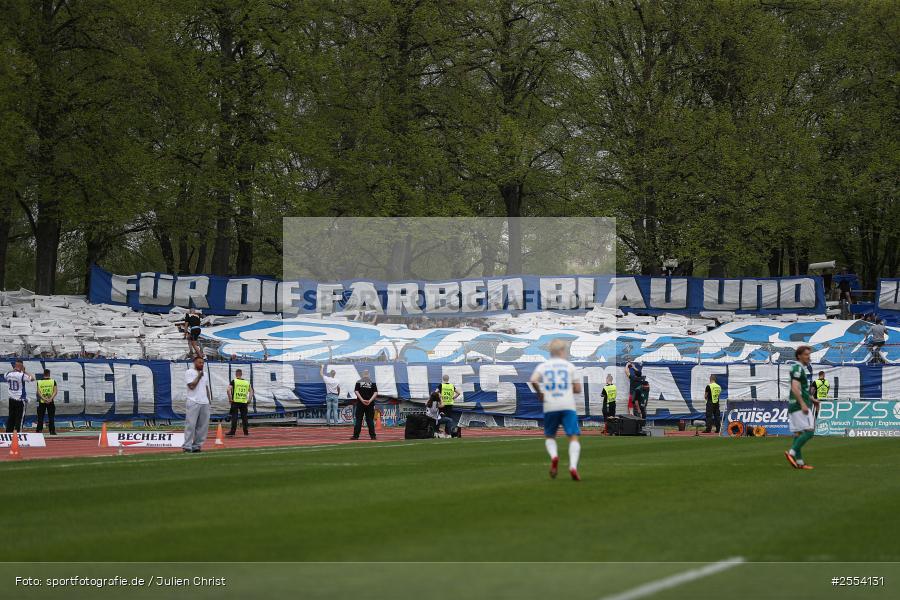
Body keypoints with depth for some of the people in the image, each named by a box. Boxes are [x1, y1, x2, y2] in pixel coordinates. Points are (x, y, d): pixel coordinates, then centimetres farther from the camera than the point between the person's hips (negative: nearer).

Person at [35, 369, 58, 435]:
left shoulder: (39, 382, 2)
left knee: (40, 417, 6)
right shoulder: (53, 381, 0)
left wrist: (44, 399, -13)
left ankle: (39, 430, 3)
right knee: (51, 417, 3)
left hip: (42, 402, 0)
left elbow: (38, 392, -7)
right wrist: (50, 399, -14)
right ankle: (52, 431, 0)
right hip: (50, 402, 0)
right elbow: (55, 391, -8)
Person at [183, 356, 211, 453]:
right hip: (193, 402, -7)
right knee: (191, 424, -10)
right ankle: (187, 446, -10)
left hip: (204, 403, 7)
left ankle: (197, 445, 8)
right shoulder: (189, 372, -3)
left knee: (203, 425, 3)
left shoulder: (204, 373, 19)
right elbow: (191, 386, -13)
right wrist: (199, 376, -8)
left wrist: (208, 399, 18)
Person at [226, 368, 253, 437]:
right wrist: (249, 400, 12)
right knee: (244, 417, 8)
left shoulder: (233, 381, -2)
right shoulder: (247, 382, 9)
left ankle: (233, 431, -4)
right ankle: (246, 431, 10)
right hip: (244, 402, 3)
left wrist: (230, 399, -6)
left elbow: (229, 390, -13)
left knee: (234, 417, -2)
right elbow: (251, 391, 9)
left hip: (235, 401, -3)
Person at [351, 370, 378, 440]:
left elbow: (356, 391, -6)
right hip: (370, 404, 1)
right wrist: (370, 400, -9)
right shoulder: (372, 382, 5)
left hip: (360, 403, -1)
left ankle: (356, 435, -4)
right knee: (370, 420, 4)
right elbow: (376, 393, -4)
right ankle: (372, 435, 1)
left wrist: (362, 400, -11)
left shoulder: (359, 382, 4)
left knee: (358, 419, 0)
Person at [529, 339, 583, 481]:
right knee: (574, 437, -4)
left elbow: (533, 380, -11)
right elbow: (578, 389, 7)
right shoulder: (570, 366, 8)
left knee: (549, 436, 17)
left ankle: (554, 456, -13)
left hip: (550, 406, 1)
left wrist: (540, 393, 5)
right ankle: (573, 466, -25)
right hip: (568, 405, -1)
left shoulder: (542, 366, 9)